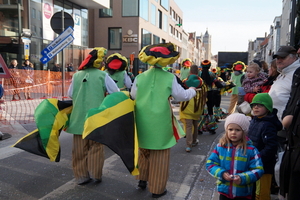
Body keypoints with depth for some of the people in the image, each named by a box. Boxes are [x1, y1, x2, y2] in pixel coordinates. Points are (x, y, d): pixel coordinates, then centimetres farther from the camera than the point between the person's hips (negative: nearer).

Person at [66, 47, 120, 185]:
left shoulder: (77, 75, 5)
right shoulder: (103, 75, -5)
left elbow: (70, 94, 12)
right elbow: (116, 93, -2)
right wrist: (103, 96, 15)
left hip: (78, 117, 3)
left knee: (80, 149, 11)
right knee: (95, 147, 10)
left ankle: (81, 176, 20)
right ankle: (95, 175, 18)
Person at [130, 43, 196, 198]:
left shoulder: (140, 77, -1)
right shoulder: (169, 77, -9)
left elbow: (133, 96, 10)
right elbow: (181, 96, 0)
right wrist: (192, 90, 20)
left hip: (143, 121, 4)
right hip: (160, 122, -3)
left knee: (145, 150, 25)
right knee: (159, 156, 9)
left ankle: (142, 179, 35)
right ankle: (157, 189, 20)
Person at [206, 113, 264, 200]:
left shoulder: (251, 150, -10)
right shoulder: (220, 147, -5)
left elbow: (258, 170, -10)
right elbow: (210, 163, -2)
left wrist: (242, 178, -24)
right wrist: (221, 173, -19)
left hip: (243, 193, -1)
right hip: (224, 190, 2)